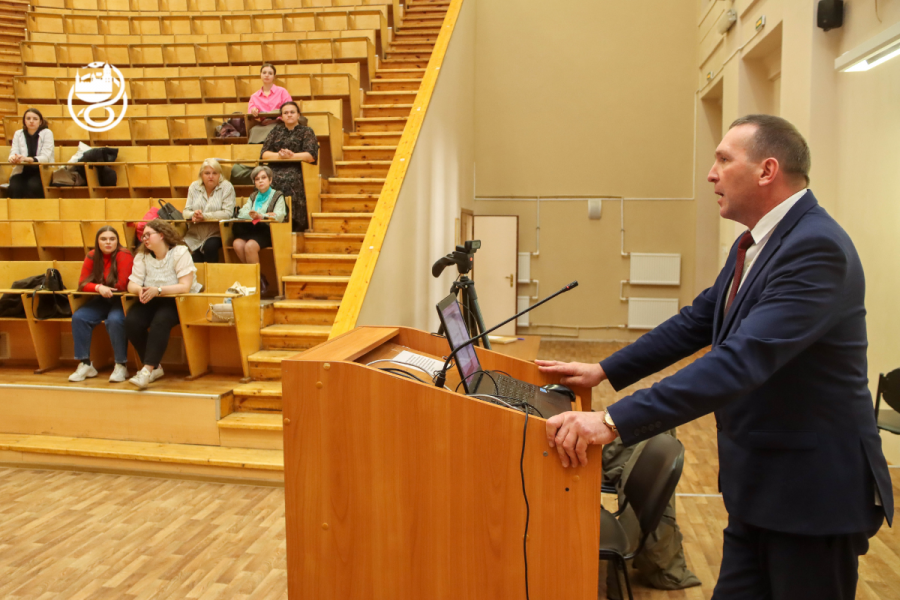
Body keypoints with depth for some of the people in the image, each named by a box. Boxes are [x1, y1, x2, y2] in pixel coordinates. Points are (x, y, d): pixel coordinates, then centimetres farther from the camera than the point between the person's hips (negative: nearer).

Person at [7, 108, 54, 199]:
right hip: (21, 171, 3)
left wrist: (28, 159, -32)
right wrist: (13, 158, -27)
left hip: (42, 172, -2)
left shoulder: (47, 133, 0)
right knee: (15, 187, -30)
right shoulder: (18, 134, 10)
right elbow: (13, 153, 0)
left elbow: (46, 157, -12)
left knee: (33, 186, -34)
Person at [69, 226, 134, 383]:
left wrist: (102, 287, -3)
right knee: (78, 317, -16)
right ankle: (85, 364, -6)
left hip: (122, 300, -6)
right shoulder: (92, 256, 3)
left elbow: (121, 285, -19)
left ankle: (121, 366, -18)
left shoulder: (124, 255, -15)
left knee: (114, 320, -34)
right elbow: (83, 283, -3)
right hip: (102, 300, 6)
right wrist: (99, 287, -23)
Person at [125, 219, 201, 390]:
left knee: (160, 321, -34)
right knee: (131, 321, -23)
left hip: (178, 302, -5)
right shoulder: (142, 256, 6)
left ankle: (147, 370, -33)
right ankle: (155, 367, -9)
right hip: (151, 302, 5)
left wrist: (157, 290, -30)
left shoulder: (180, 252, -9)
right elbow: (132, 284, 1)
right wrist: (140, 290, -24)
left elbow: (185, 286, -18)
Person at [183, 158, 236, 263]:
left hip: (216, 234, -3)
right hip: (195, 235, 3)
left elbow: (227, 213, -14)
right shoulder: (194, 187, 10)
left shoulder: (227, 187, -3)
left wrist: (204, 216, -19)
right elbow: (186, 211, 8)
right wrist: (193, 215, -17)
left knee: (210, 246, -32)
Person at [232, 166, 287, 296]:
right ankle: (260, 279, -17)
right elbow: (241, 213, 9)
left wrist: (260, 215, -25)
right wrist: (254, 216, -10)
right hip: (251, 230, 5)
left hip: (266, 232, -5)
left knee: (250, 246, -33)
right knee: (237, 244, -28)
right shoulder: (253, 196, 25)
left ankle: (258, 281, -17)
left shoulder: (277, 196, 8)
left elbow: (279, 216, -10)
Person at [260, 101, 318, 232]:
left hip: (296, 169, -3)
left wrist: (292, 156, -12)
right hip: (275, 169, 3)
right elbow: (263, 154, 12)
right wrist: (279, 155, -7)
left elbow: (312, 155, -2)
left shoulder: (306, 131, 13)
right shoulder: (276, 131, 24)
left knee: (289, 181, -37)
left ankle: (293, 227, -33)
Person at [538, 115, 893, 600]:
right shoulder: (754, 244, 8)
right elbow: (696, 322, 12)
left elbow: (744, 359, -34)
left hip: (813, 493, -8)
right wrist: (603, 371, 6)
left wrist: (615, 421, -38)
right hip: (756, 486, 8)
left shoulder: (817, 247, -24)